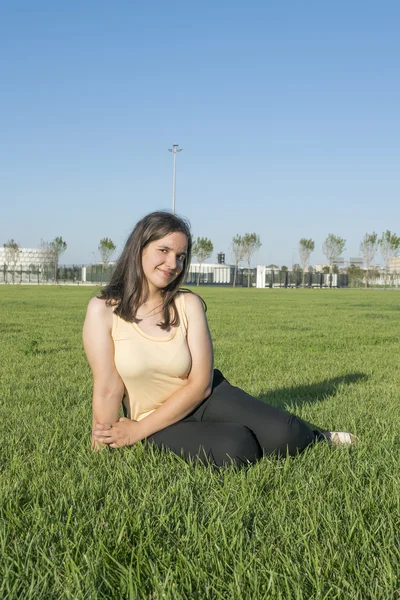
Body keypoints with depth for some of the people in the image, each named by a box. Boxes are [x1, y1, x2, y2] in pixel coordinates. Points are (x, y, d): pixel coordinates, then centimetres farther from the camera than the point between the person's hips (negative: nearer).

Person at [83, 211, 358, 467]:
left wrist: (138, 429, -14)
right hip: (161, 429, -2)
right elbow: (108, 390, -14)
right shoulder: (103, 310, -13)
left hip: (206, 399, 2)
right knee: (233, 448, -31)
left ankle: (321, 439, 12)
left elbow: (200, 384, -10)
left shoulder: (189, 304, -7)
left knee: (283, 434, -23)